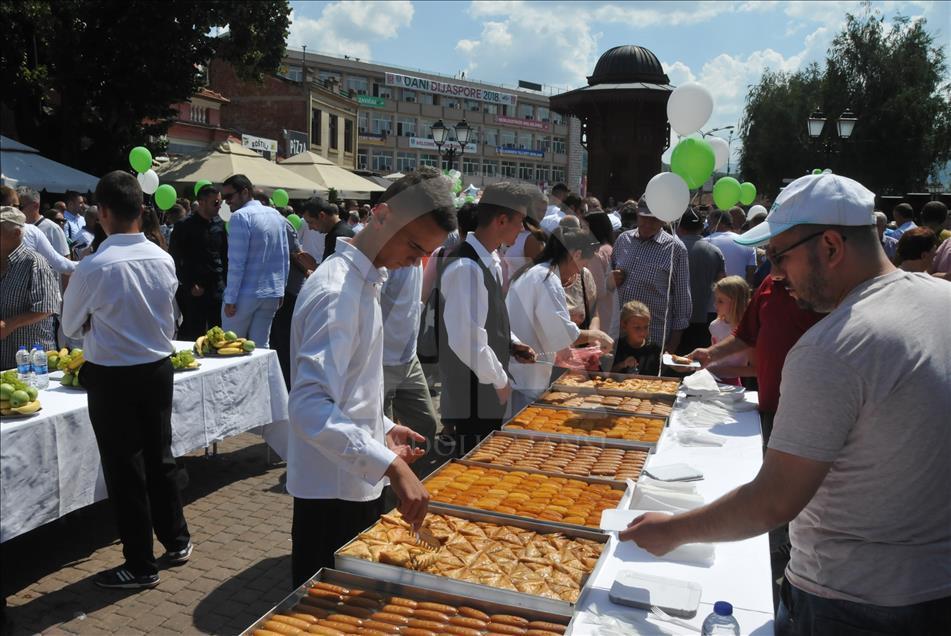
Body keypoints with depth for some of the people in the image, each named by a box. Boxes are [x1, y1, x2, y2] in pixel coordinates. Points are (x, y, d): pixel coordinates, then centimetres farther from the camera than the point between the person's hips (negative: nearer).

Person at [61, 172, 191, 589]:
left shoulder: (93, 267, -19)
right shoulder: (164, 260, -5)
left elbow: (70, 326, -2)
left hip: (112, 377, -5)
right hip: (158, 368, 5)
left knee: (125, 469, 6)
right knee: (160, 457, 19)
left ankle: (140, 566, 17)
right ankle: (177, 541, 32)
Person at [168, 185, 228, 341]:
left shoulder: (219, 224, 9)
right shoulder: (184, 226, -4)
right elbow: (175, 259, -4)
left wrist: (226, 281, 5)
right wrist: (190, 286, -8)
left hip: (217, 287, 4)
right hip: (194, 291, -4)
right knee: (194, 332, 0)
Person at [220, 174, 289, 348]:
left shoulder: (240, 216, -12)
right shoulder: (276, 215, 9)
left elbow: (236, 262, -16)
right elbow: (285, 258, 11)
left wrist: (230, 299, -13)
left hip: (246, 294, -6)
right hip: (272, 294, 6)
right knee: (261, 346, 11)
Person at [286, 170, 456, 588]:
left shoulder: (362, 281, 9)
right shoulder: (336, 292, -23)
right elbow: (309, 406, -34)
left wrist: (383, 428, 10)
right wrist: (391, 466, -39)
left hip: (357, 481, 9)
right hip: (333, 491, -9)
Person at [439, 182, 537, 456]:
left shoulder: (491, 260, 6)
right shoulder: (467, 267, -25)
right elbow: (467, 339, -28)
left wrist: (512, 344, 5)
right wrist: (500, 381, -16)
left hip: (488, 391, 9)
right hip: (472, 394, -9)